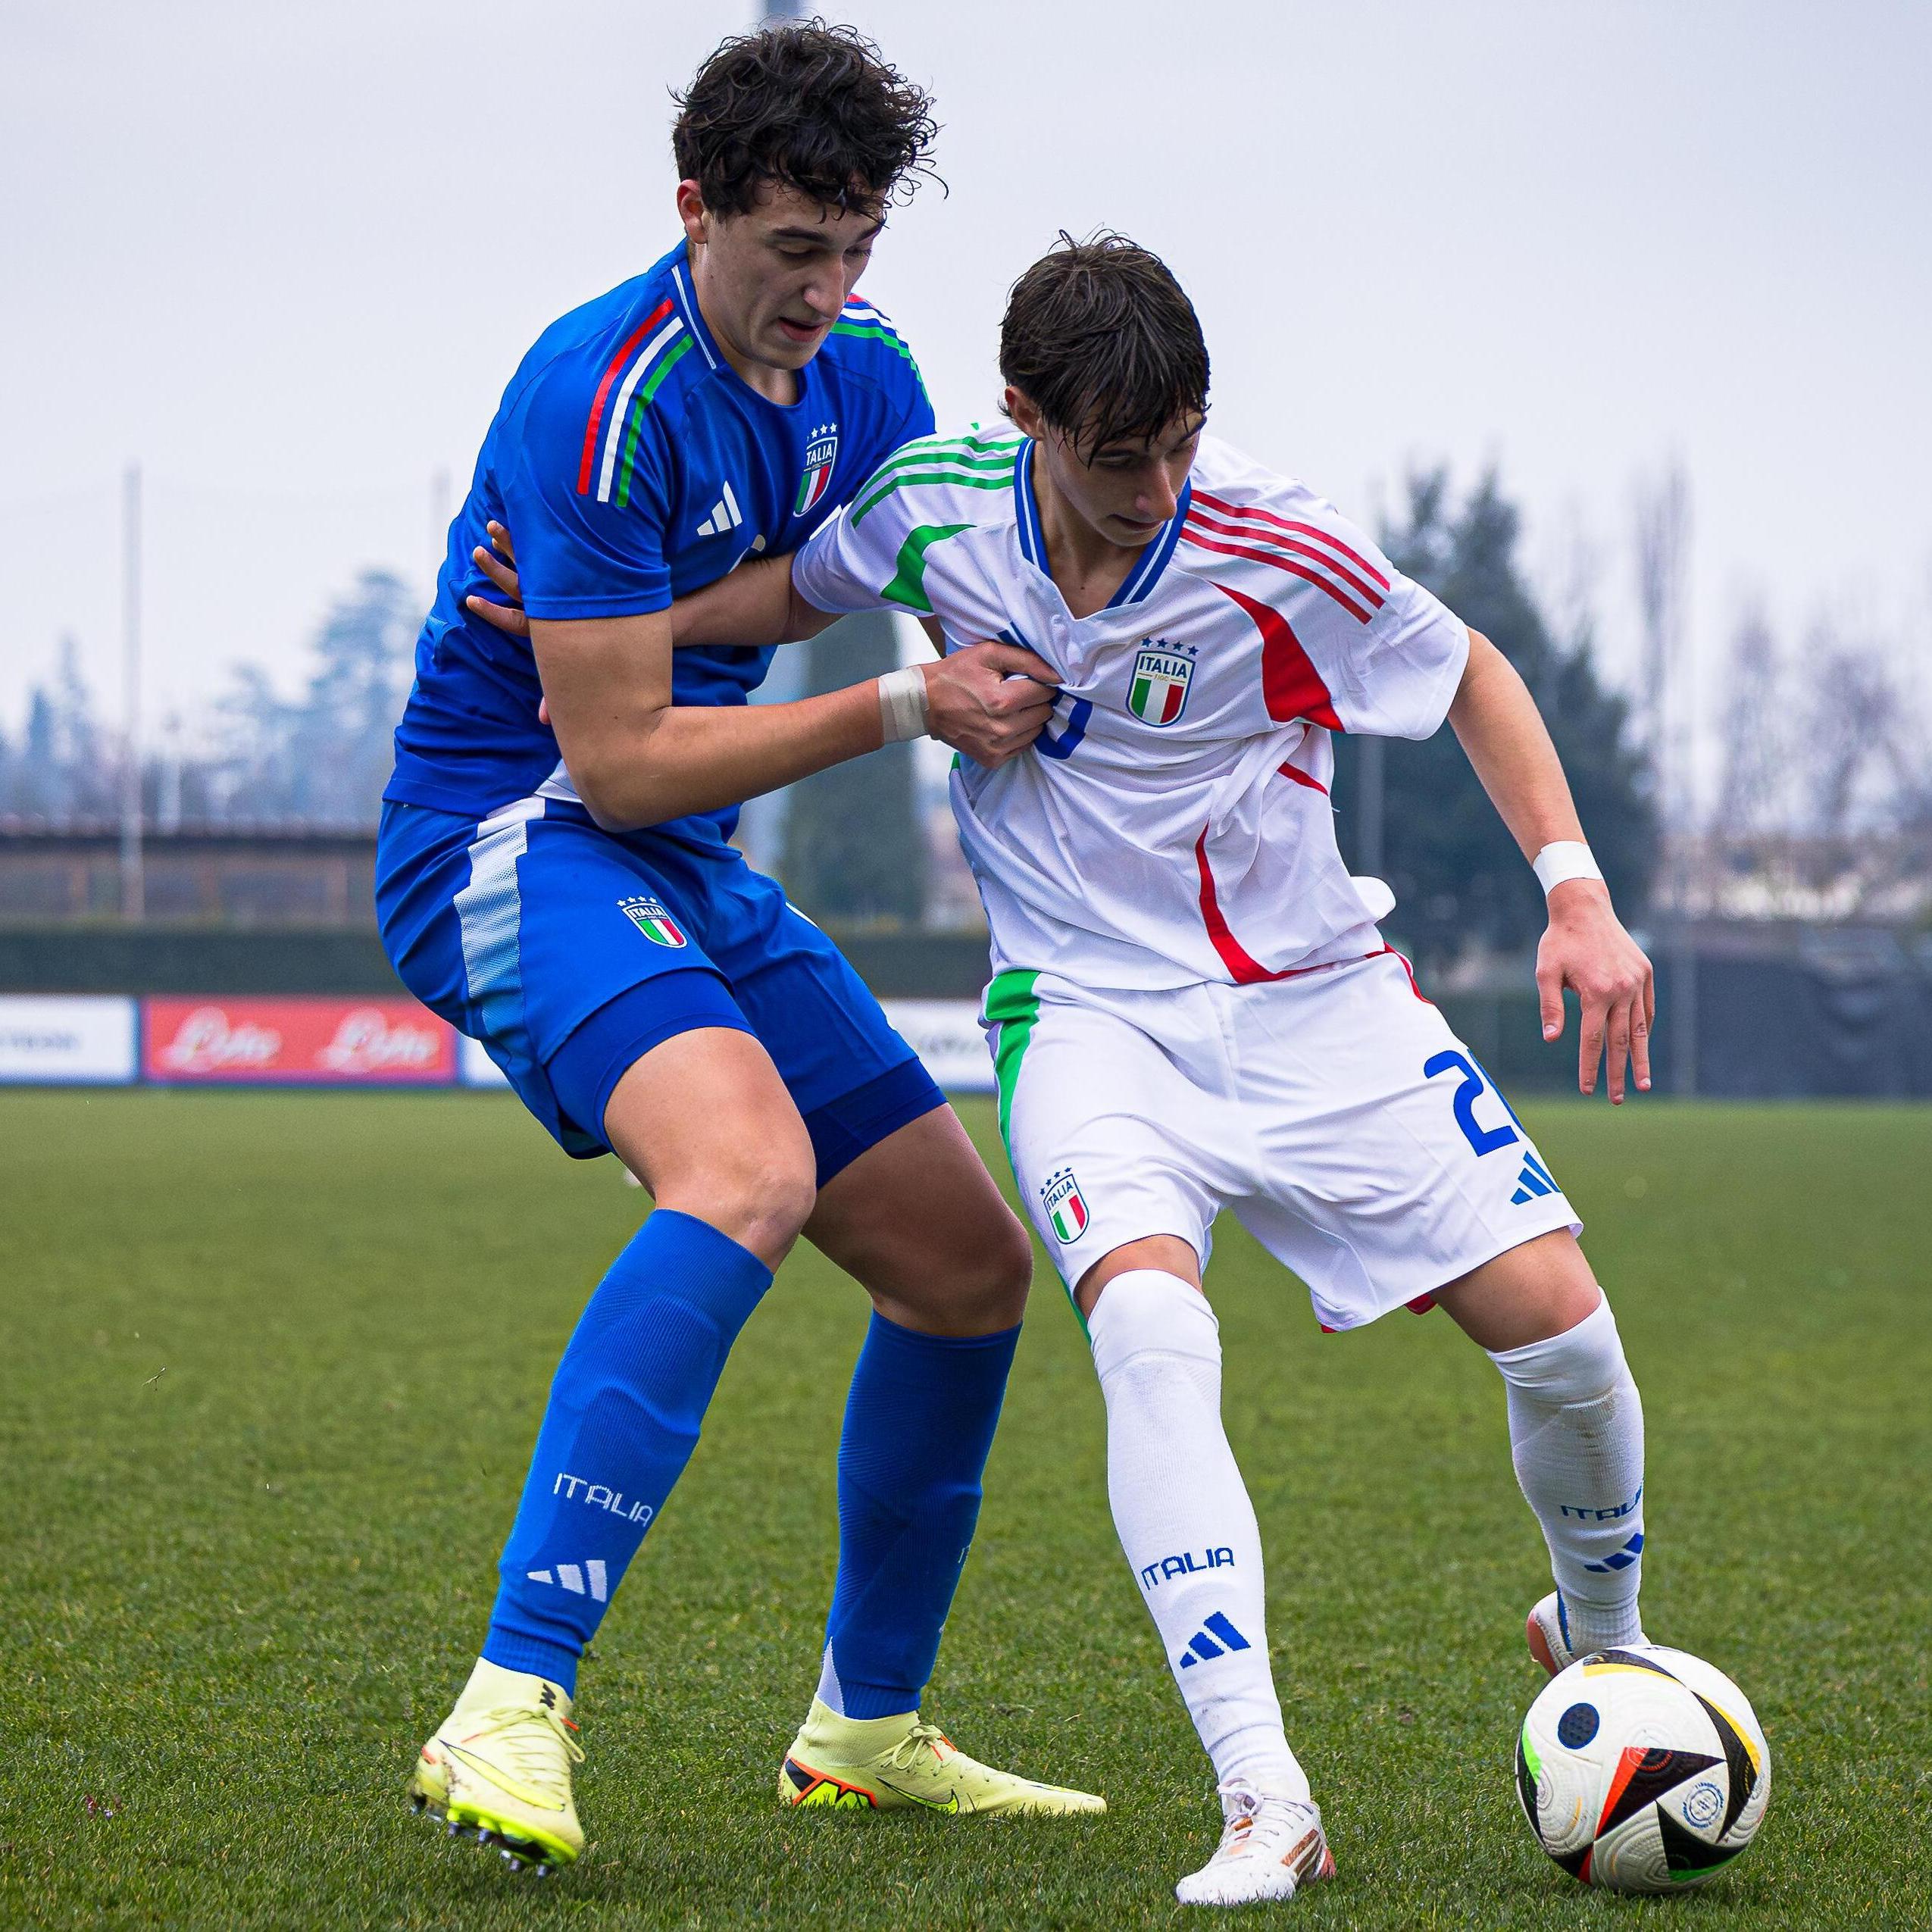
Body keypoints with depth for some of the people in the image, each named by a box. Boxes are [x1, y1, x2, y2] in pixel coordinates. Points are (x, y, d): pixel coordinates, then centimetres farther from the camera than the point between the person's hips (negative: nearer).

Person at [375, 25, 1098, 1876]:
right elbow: (621, 758, -21)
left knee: (968, 1263, 9)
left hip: (683, 877, 9)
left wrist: (1026, 671, -4)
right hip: (507, 838, -9)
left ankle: (867, 1727, 26)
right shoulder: (607, 399, -21)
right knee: (749, 1169, -36)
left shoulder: (859, 371, 5)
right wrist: (904, 708, -21)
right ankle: (506, 1713, -40)